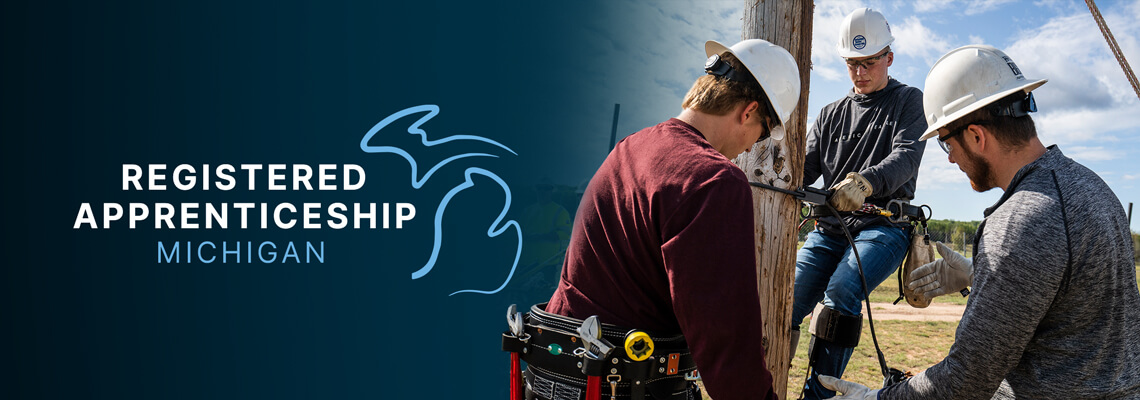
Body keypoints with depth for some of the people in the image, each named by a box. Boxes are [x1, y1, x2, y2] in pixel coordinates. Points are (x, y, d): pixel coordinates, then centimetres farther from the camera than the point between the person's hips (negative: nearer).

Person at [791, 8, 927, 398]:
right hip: (829, 227, 4)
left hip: (883, 224, -4)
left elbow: (906, 157, -12)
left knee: (840, 294, -30)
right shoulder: (832, 114, 19)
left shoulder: (909, 101, 6)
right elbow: (805, 164, 10)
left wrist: (865, 182, -34)